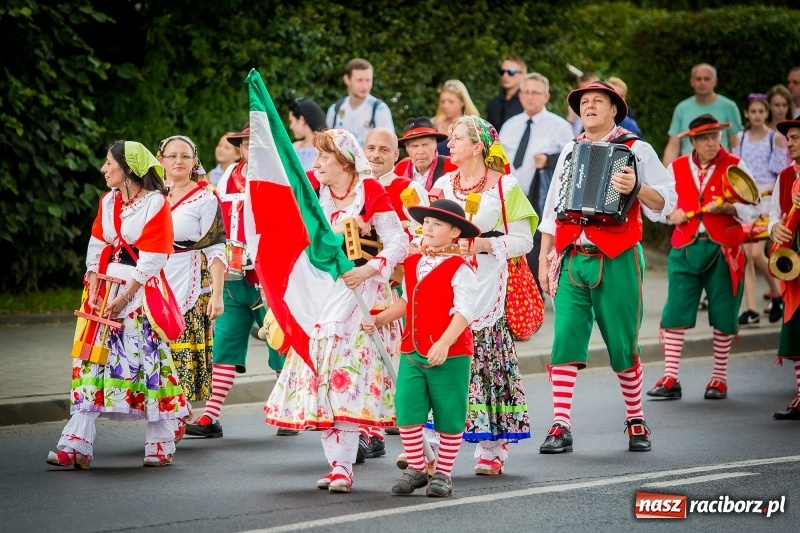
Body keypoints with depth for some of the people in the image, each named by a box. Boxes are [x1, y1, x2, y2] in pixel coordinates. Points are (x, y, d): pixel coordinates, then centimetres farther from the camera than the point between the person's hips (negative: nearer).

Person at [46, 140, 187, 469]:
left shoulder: (156, 203, -8)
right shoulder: (108, 202, 11)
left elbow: (151, 260, -12)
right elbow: (97, 249, 9)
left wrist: (123, 298, -15)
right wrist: (93, 293, -4)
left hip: (141, 292, -6)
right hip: (104, 290, 6)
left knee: (148, 360, -4)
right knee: (91, 361, -2)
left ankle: (161, 445, 7)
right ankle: (77, 445, -5)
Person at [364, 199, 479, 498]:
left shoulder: (459, 269, -10)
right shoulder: (412, 263, 10)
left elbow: (464, 311, -18)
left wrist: (444, 344, -28)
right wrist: (378, 320, 16)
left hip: (450, 355, -6)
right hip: (412, 352, 6)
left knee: (448, 416, 4)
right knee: (407, 411, 0)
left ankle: (443, 473, 16)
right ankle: (415, 469, 13)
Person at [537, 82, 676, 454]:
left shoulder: (636, 150, 3)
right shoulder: (570, 153, 17)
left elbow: (666, 200, -4)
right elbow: (551, 210, 19)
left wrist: (636, 188, -22)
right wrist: (544, 260, 14)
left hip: (617, 261, -3)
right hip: (571, 262, 3)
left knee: (623, 346, 2)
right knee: (565, 341, -7)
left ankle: (636, 421, 19)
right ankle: (560, 427, -8)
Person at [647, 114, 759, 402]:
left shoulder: (735, 167, 2)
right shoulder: (676, 168, 8)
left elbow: (752, 209, -2)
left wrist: (726, 208, -20)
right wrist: (670, 213, -5)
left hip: (723, 251, -2)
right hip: (685, 249, 2)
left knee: (723, 316, 3)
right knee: (675, 313, -5)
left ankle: (719, 378, 14)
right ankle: (670, 378, -3)